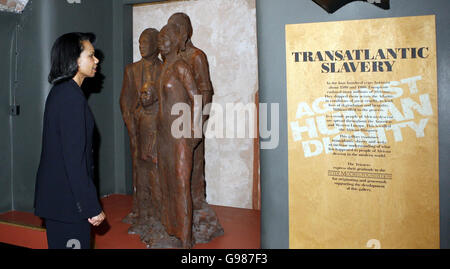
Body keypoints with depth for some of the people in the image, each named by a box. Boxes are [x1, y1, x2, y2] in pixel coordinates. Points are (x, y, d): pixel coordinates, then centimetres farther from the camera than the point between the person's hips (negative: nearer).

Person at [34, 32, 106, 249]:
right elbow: (75, 159, -23)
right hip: (67, 200, -10)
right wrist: (92, 207, -19)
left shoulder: (59, 92, 11)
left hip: (53, 196, 10)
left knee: (58, 242, 18)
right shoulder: (72, 97, -19)